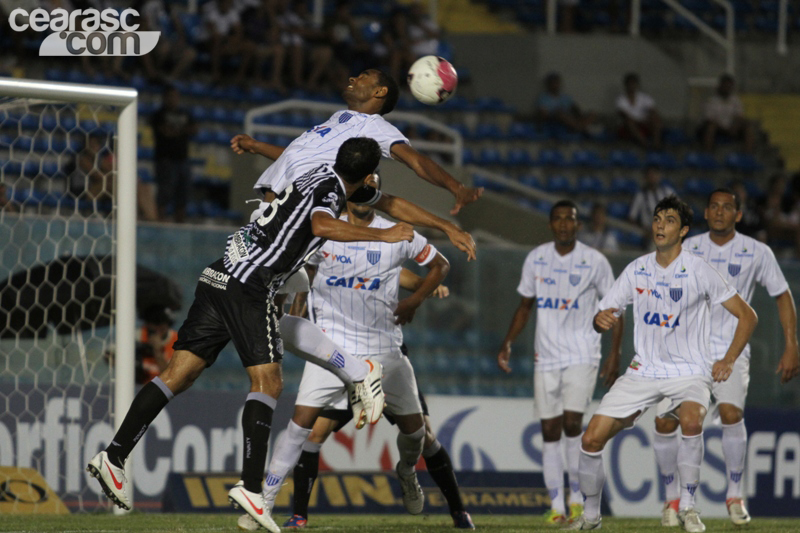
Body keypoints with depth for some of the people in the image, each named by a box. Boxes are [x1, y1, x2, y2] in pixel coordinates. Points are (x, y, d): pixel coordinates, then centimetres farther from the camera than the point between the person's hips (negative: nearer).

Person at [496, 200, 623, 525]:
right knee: (549, 430, 1)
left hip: (582, 355, -4)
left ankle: (577, 498, -2)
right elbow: (525, 305, 16)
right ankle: (557, 506, 5)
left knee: (572, 422, -16)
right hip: (546, 358, 4)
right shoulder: (535, 259, 6)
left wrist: (615, 353, -5)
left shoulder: (594, 261, -3)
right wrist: (508, 343, 5)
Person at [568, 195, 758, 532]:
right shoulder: (636, 270, 2)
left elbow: (747, 316, -4)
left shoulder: (698, 271, -8)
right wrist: (601, 320, -19)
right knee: (591, 439, -7)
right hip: (643, 371, 4)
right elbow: (604, 316, 6)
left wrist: (728, 360, -14)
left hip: (690, 371, -4)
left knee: (691, 419, -36)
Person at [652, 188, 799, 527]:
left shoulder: (757, 253, 0)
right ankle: (672, 497, 13)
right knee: (665, 422, -8)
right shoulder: (687, 250, 5)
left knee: (731, 413, -26)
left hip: (731, 351, -2)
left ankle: (735, 496, -8)